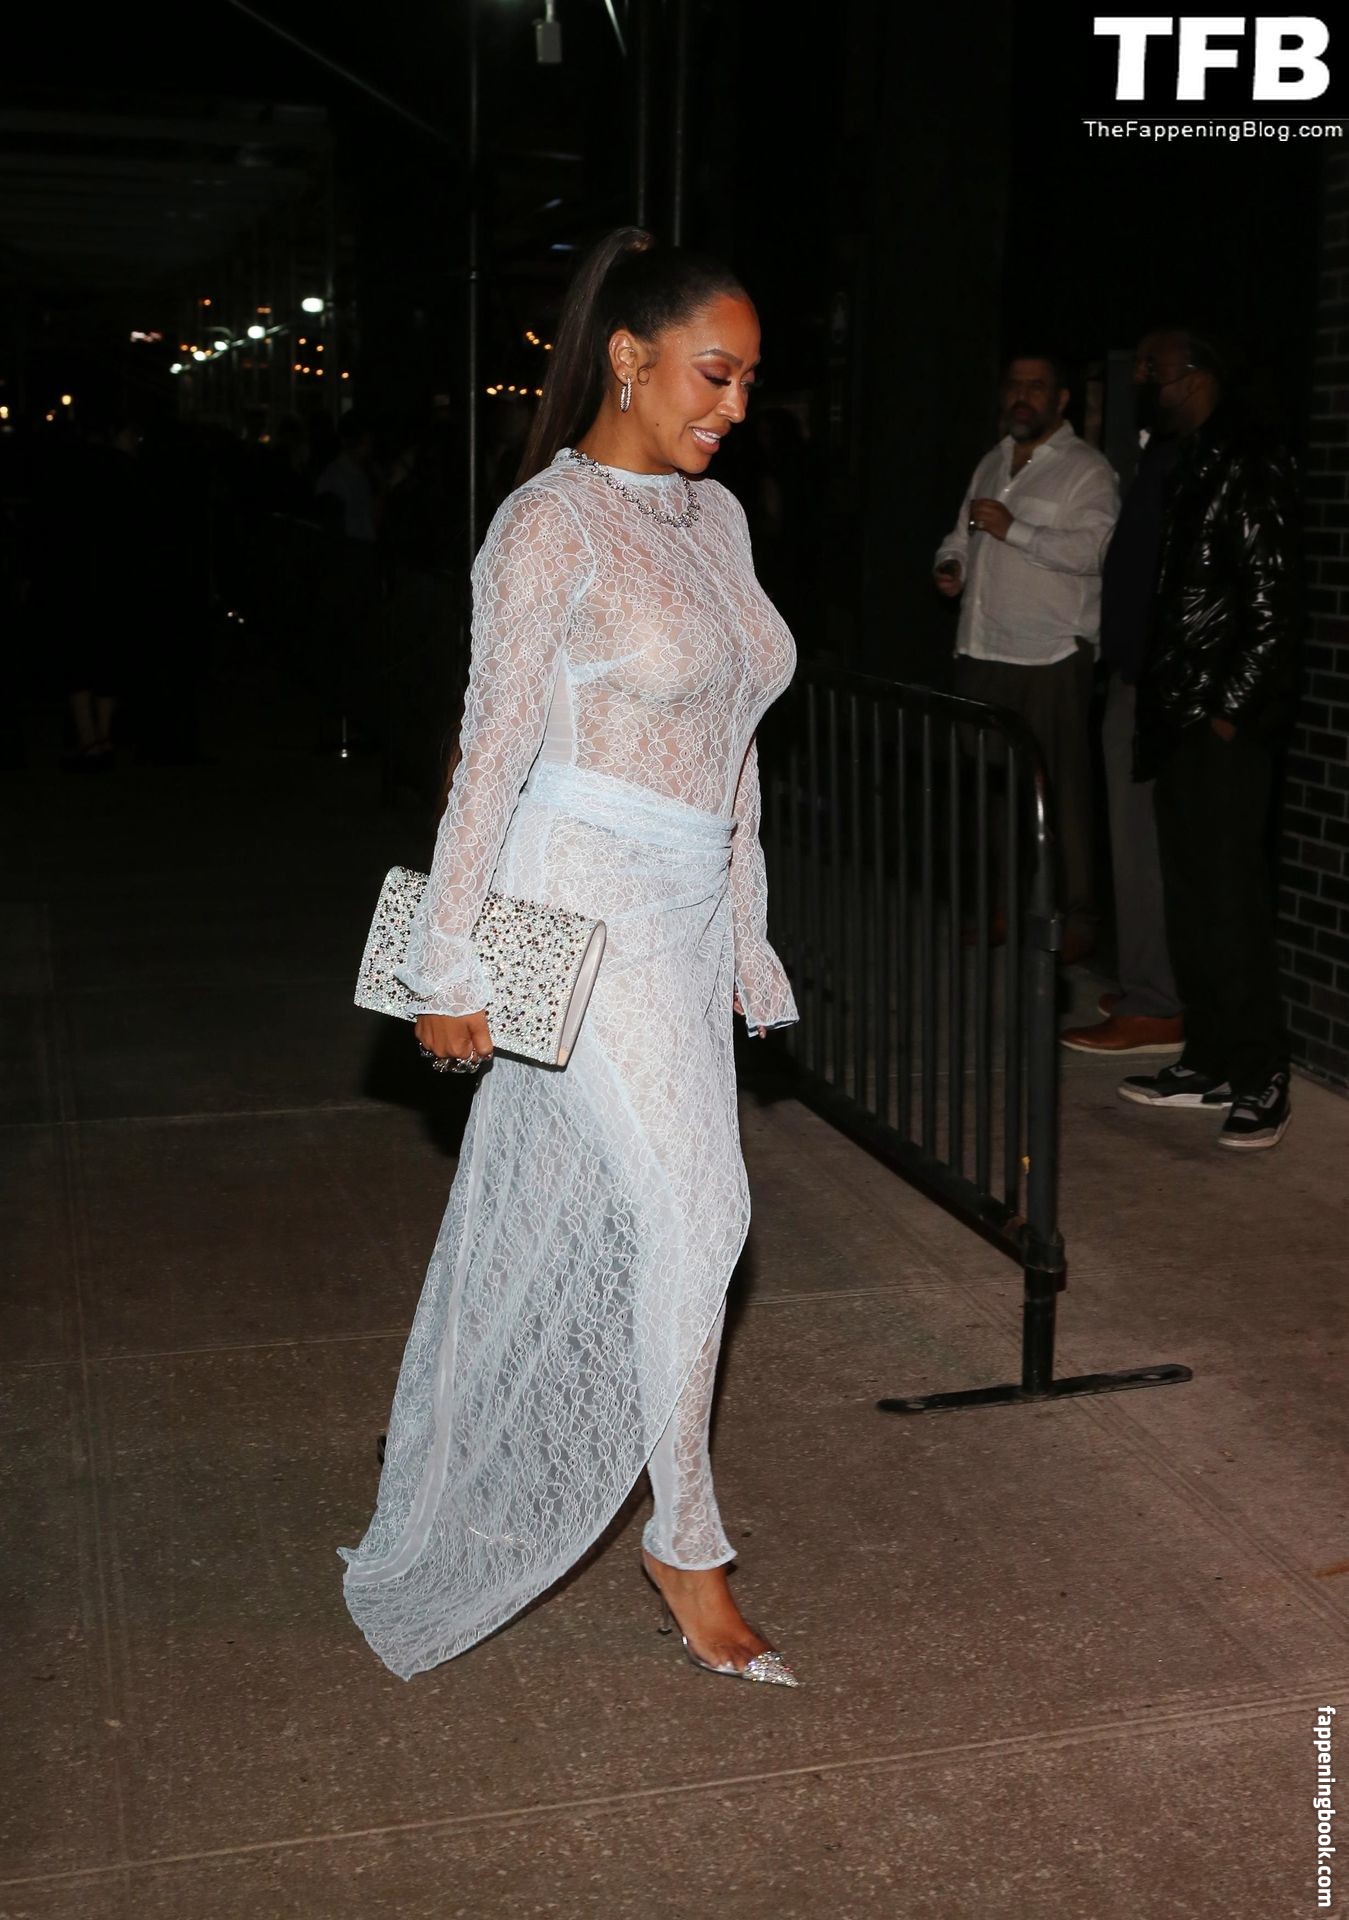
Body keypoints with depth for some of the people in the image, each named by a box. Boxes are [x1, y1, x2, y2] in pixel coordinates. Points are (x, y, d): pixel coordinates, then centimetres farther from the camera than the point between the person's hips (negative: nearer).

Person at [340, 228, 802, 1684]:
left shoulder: (714, 517, 12)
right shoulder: (551, 523, -11)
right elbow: (494, 748, -12)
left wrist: (742, 936, 18)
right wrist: (452, 969, -11)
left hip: (687, 909, 7)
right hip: (586, 900, -7)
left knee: (573, 1219, 14)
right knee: (695, 1205, -8)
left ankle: (452, 1444, 33)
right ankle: (687, 1543, 7)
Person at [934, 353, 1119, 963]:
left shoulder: (1086, 469, -5)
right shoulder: (992, 463, 18)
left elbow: (1095, 548, -19)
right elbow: (962, 532, 30)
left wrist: (1013, 530, -20)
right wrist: (949, 563, 8)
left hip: (1050, 656, -7)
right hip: (981, 650, 7)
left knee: (1059, 787, -4)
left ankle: (1075, 917, 4)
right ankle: (1001, 903, 20)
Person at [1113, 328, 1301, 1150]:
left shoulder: (1250, 467, -11)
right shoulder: (1191, 470, 16)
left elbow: (1277, 605, -16)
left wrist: (1231, 709, -16)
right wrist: (1160, 702, 12)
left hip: (1227, 726, -9)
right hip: (1181, 720, 9)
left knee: (1231, 899, -5)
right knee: (1190, 898, 12)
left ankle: (1261, 1081, 3)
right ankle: (1211, 1063, 21)